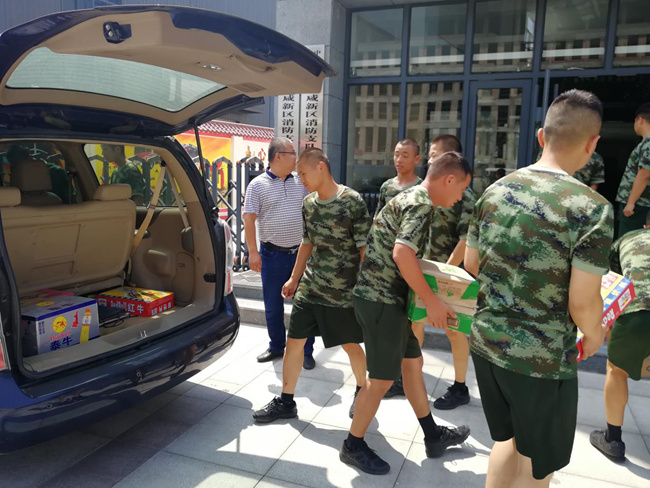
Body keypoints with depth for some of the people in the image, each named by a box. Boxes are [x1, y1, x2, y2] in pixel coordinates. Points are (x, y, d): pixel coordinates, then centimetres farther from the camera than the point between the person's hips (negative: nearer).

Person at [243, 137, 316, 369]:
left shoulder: (300, 182, 6)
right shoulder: (258, 185, -4)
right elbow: (249, 220, -7)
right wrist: (253, 252, -12)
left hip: (301, 252, 2)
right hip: (273, 254, -2)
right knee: (273, 306, 10)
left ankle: (306, 350, 20)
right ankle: (276, 346, 30)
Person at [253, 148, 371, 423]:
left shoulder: (352, 201, -13)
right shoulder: (308, 203, 7)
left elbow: (364, 248, -12)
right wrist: (294, 279, 18)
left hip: (343, 292, -6)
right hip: (310, 287, 6)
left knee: (351, 346, 9)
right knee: (294, 342, 8)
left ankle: (362, 392, 36)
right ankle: (286, 402, 24)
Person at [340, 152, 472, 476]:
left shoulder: (410, 197, 15)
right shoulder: (422, 204, -17)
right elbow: (402, 254, -31)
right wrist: (431, 300, -22)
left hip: (387, 296, 10)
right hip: (381, 299, -10)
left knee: (412, 362, 18)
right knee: (382, 378, 1)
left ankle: (433, 436, 33)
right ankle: (353, 446, 18)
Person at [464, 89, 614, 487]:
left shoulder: (495, 190, -1)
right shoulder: (592, 208, -18)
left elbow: (471, 265, 7)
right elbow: (582, 302, -17)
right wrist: (594, 335, 3)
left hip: (486, 342, 6)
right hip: (542, 358, -5)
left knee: (508, 439, 27)